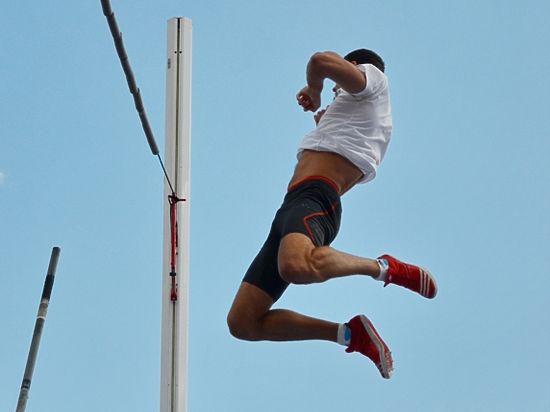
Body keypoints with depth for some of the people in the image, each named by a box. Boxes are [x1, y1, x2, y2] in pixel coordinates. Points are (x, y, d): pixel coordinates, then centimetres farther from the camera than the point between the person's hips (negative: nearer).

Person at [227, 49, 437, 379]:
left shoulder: (372, 77, 11)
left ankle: (383, 267, -20)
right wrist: (326, 124, 46)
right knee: (242, 323, 0)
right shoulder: (378, 127, 35)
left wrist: (313, 92, 11)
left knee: (296, 267, -44)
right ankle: (350, 334, -2)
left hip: (312, 197, -10)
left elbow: (323, 61, -10)